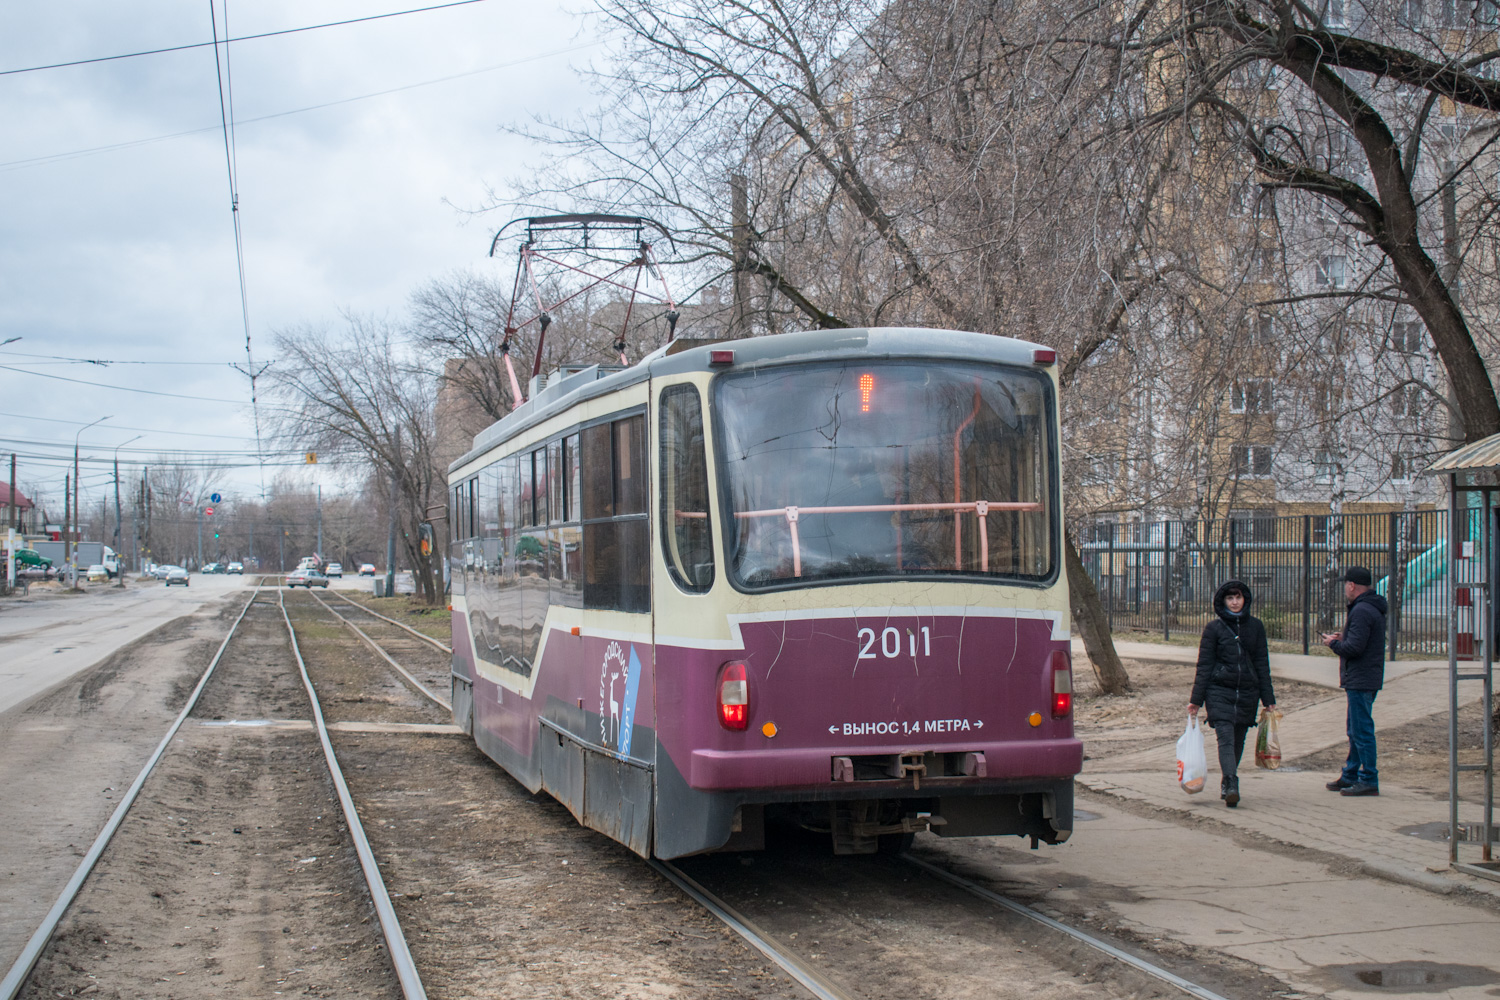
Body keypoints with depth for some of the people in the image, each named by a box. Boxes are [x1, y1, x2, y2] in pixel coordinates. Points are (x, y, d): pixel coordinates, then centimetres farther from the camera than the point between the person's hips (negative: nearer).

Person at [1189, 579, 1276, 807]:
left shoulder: (1255, 626, 8)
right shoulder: (1214, 628, 1)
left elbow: (1262, 664, 10)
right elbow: (1204, 666, 1)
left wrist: (1268, 698, 7)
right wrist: (1196, 699, -3)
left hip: (1247, 693, 3)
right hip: (1219, 692, -3)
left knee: (1238, 741, 7)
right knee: (1225, 738, -15)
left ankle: (1227, 784, 21)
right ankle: (1231, 786, -25)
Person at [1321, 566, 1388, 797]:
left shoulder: (1362, 611, -18)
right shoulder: (1373, 609, 16)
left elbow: (1354, 648, -23)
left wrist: (1333, 643, -7)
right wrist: (1343, 639, 13)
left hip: (1360, 680, -11)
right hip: (1366, 679, 11)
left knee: (1362, 730, -6)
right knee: (1355, 730, 18)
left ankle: (1369, 780, -3)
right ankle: (1351, 775, 26)